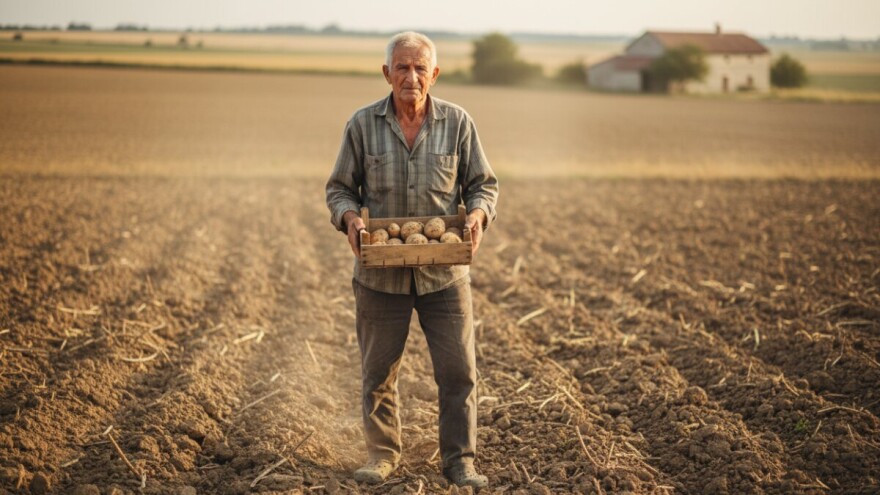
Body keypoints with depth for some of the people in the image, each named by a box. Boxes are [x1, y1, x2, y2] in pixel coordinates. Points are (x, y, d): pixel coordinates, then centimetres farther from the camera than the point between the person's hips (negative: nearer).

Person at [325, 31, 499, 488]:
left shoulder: (458, 123, -2)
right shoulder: (363, 124, -3)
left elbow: (483, 184, 5)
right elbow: (339, 188, 5)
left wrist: (477, 215, -16)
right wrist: (349, 218, -16)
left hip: (444, 272, 0)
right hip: (380, 273, 0)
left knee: (458, 370, 1)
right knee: (378, 372, 11)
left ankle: (459, 460, 14)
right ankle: (382, 454, 29)